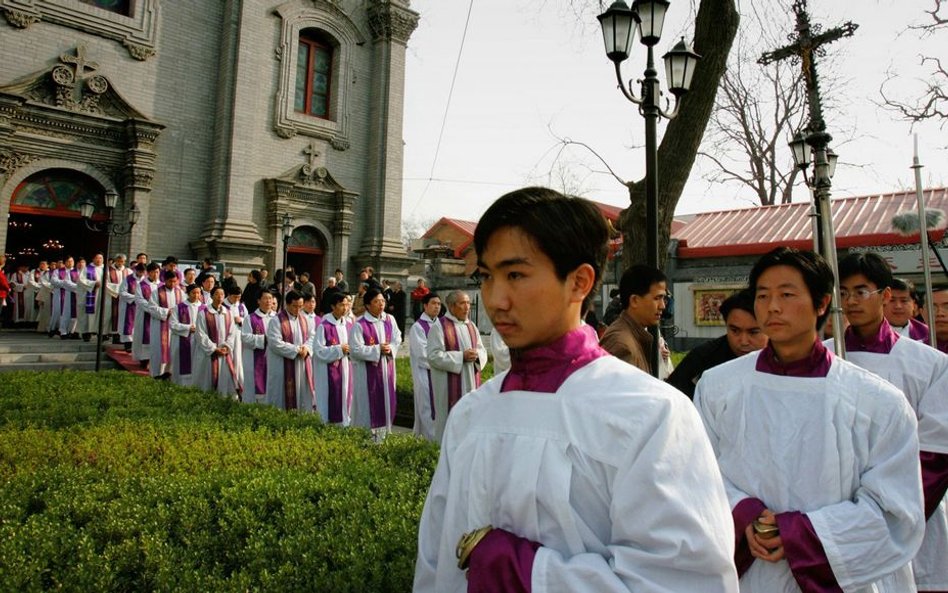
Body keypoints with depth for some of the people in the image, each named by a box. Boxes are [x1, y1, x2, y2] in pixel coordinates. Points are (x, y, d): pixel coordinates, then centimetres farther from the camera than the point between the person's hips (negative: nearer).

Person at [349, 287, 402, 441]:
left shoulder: (389, 320, 2)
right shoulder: (359, 325, -14)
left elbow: (397, 339, 8)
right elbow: (355, 349, -17)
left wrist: (390, 348, -14)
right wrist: (377, 349, -20)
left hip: (386, 368, 6)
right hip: (367, 371, -5)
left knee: (386, 400, 11)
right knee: (369, 403, 1)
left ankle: (383, 433, 24)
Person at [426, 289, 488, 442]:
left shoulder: (472, 326, 12)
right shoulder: (439, 326, -8)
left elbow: (483, 350, 15)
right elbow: (434, 356, -15)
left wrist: (477, 355, -9)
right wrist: (461, 356, -19)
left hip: (471, 383, 6)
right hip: (449, 386, -6)